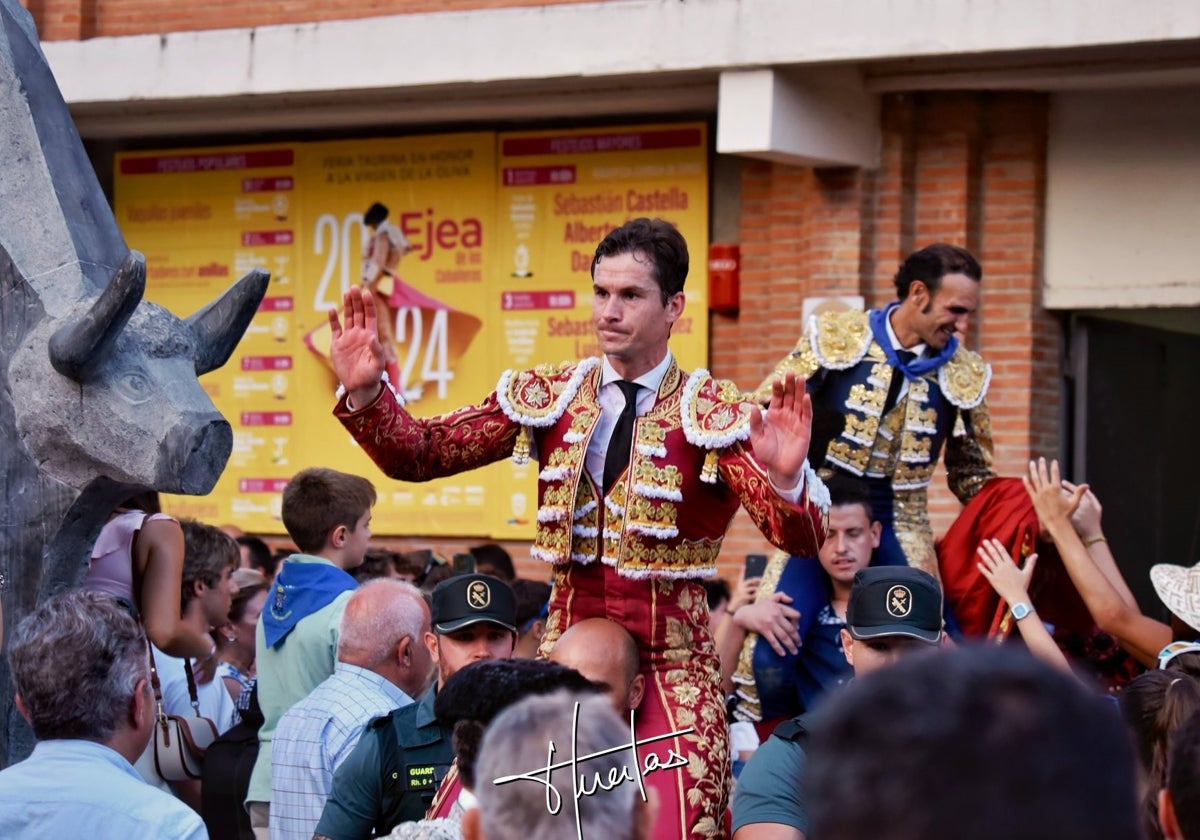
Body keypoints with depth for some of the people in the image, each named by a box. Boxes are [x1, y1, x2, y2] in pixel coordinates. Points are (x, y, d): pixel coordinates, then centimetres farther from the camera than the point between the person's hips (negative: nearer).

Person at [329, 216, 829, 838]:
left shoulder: (714, 415, -5)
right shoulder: (547, 399, 6)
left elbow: (797, 538, -15)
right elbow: (419, 454, 4)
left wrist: (785, 478, -37)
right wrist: (365, 392, -15)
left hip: (671, 665, -3)